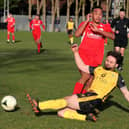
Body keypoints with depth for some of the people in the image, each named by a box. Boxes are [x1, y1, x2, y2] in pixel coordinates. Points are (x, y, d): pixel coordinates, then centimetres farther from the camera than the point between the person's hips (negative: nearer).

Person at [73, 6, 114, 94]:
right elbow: (77, 34, -15)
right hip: (84, 55, -4)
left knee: (90, 79, 8)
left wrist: (98, 30, -20)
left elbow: (112, 36, -12)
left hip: (96, 59, 4)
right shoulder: (85, 24, 3)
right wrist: (87, 21, -14)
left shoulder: (105, 27, 7)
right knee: (86, 76, -18)